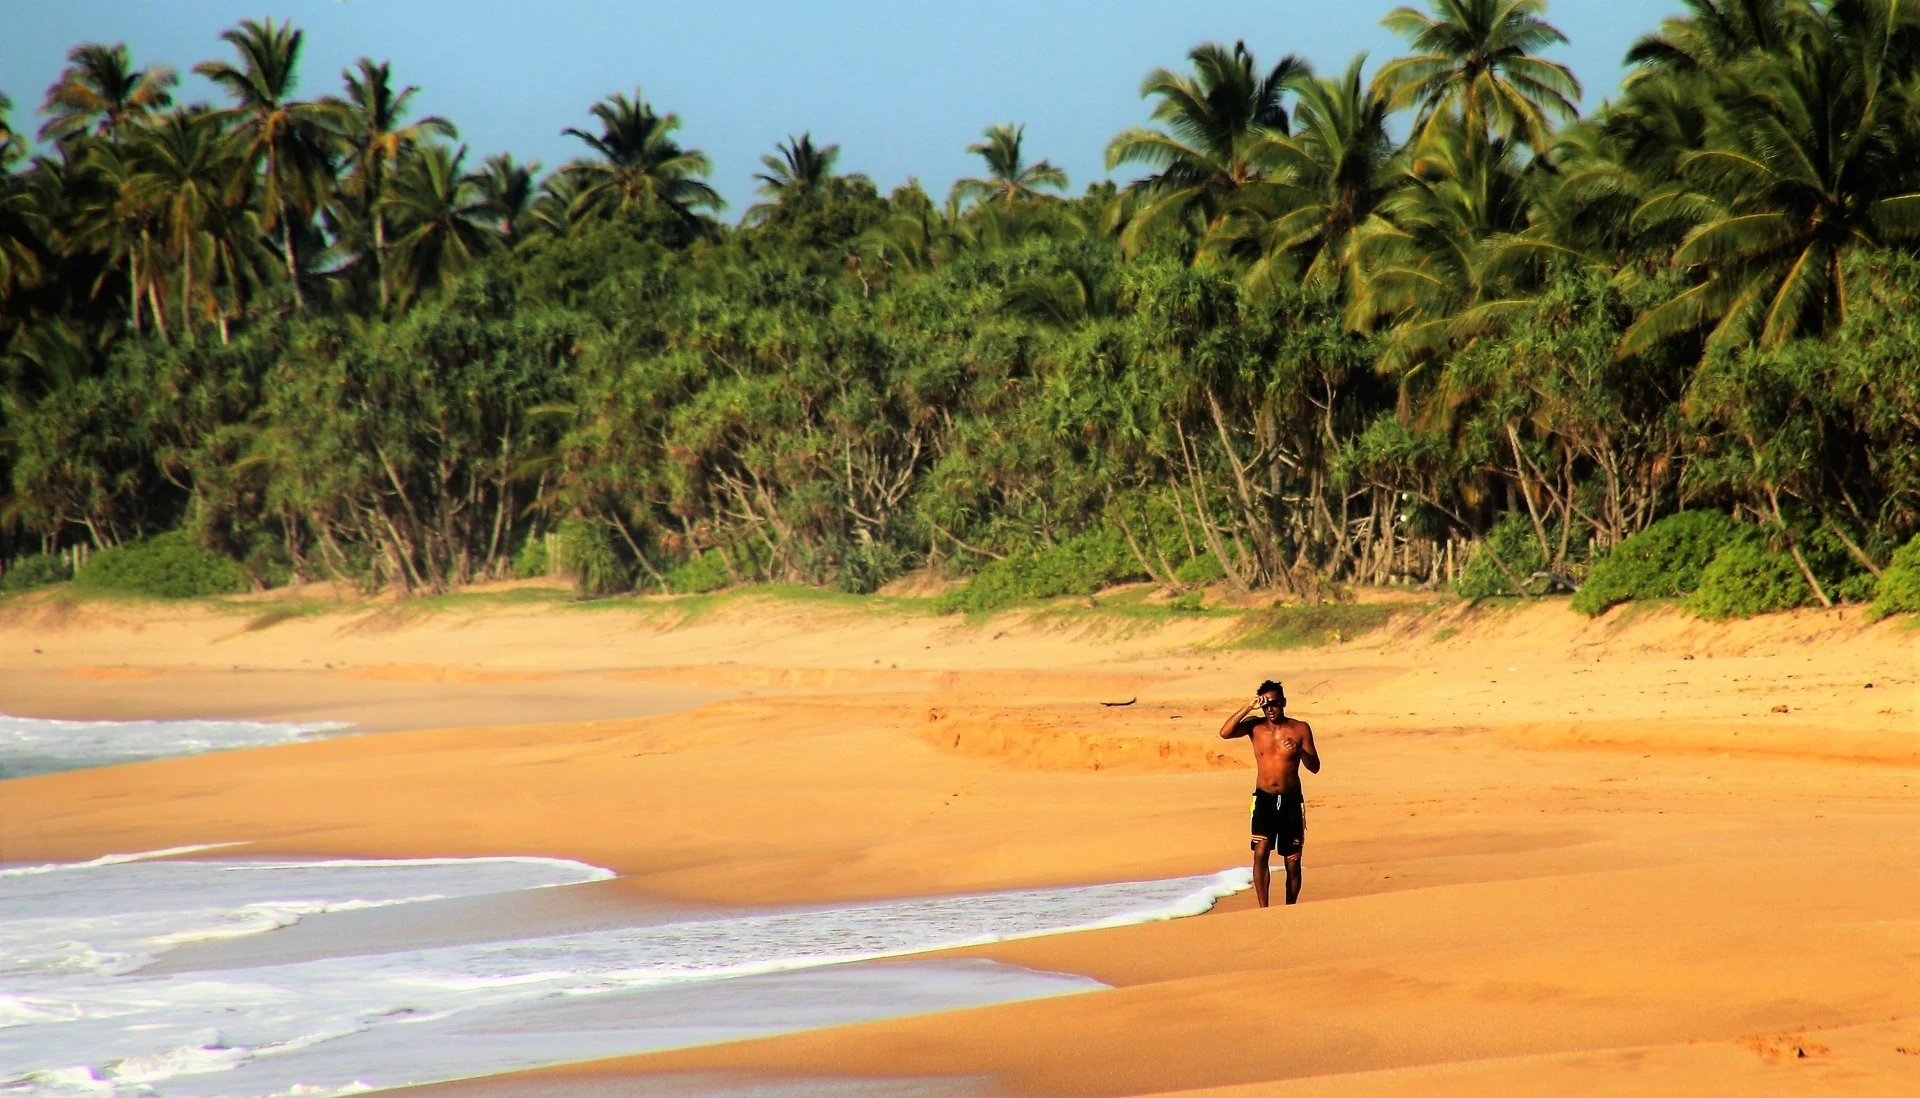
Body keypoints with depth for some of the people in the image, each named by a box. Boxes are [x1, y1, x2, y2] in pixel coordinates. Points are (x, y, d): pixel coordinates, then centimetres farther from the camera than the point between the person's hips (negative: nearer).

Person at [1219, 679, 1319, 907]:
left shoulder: (1300, 729, 1)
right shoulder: (1255, 726, 1)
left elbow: (1314, 767, 0)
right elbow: (1225, 733, -15)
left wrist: (1300, 751, -19)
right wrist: (1248, 708, -17)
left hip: (1291, 801, 1)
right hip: (1264, 800, -1)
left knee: (1292, 862, 5)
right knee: (1261, 852, -19)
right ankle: (1263, 910, -22)